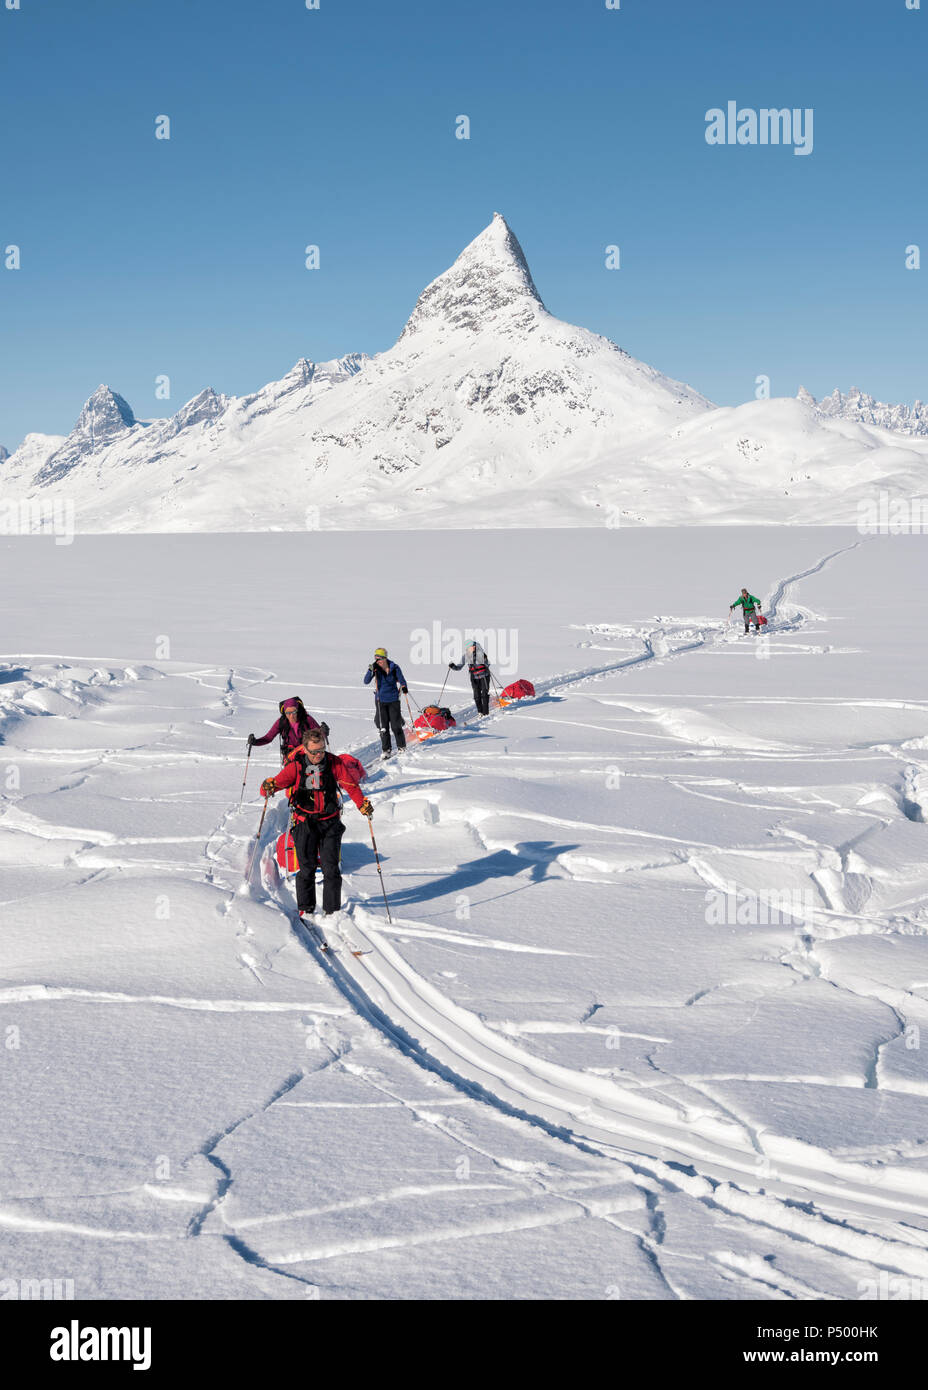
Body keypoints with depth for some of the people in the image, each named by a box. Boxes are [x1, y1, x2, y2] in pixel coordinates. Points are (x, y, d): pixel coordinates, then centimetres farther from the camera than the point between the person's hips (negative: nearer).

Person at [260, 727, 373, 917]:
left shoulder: (334, 762, -5)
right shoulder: (295, 766, -8)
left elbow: (350, 785, -4)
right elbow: (279, 781, -13)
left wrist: (362, 803, -18)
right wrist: (268, 787, -36)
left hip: (330, 821, 1)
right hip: (305, 823, -1)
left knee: (331, 868, -1)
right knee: (306, 868, 1)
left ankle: (332, 909, 8)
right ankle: (306, 908, 16)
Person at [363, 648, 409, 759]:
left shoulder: (394, 667, -8)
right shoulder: (376, 668, -6)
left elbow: (401, 679, 4)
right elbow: (366, 681, -14)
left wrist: (404, 687, -16)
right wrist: (371, 670, -29)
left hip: (393, 699, -1)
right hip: (380, 700, 1)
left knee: (396, 725, 0)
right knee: (383, 727, 0)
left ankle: (401, 747, 17)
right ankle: (386, 749, 10)